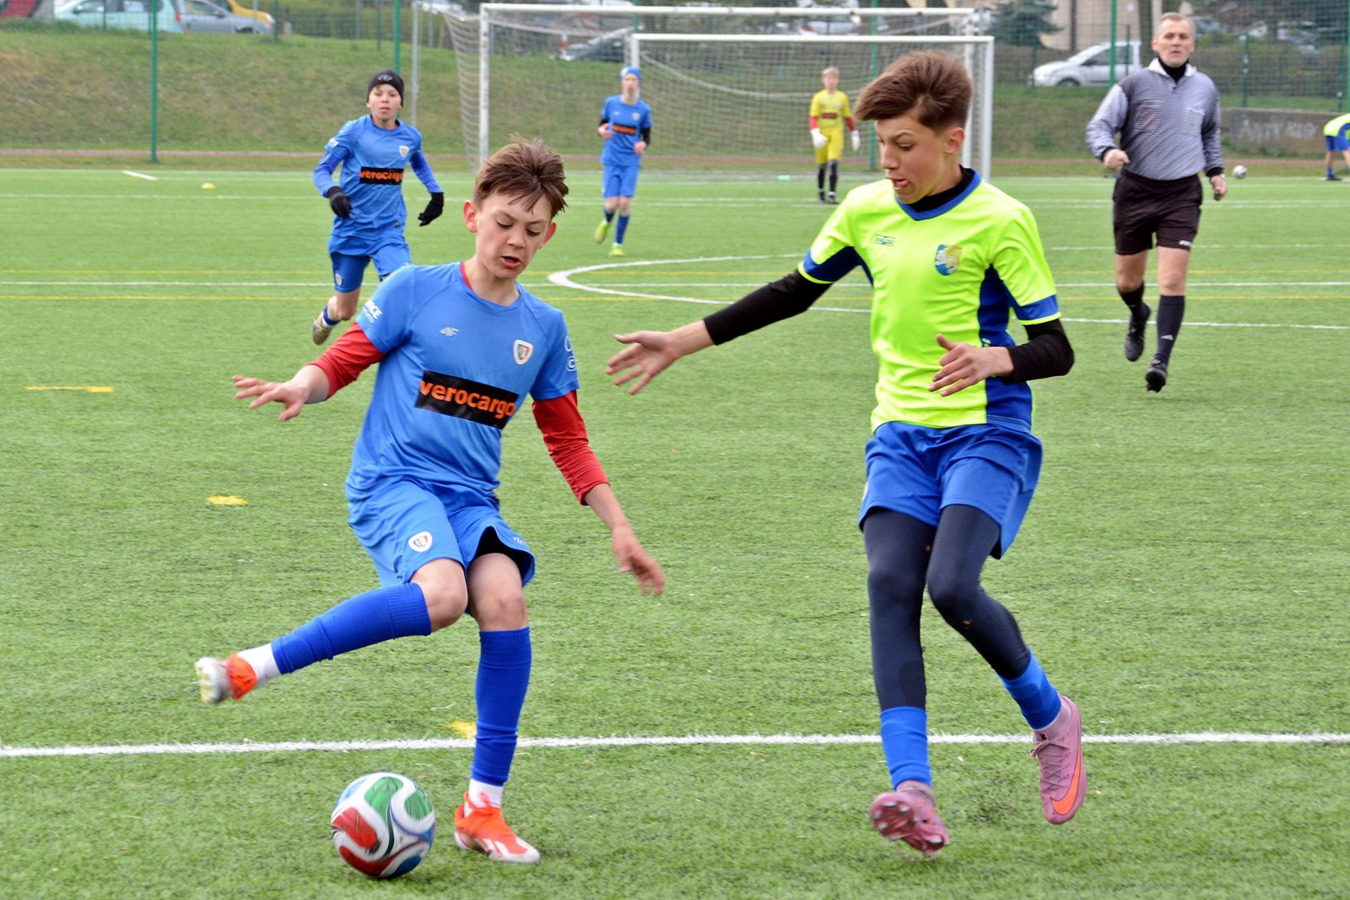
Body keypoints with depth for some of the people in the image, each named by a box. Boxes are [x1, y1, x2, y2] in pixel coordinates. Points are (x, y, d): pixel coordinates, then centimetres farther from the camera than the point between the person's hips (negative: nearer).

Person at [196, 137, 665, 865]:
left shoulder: (543, 328, 11)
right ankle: (252, 668, -26)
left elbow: (568, 441, 18)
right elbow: (342, 361, 1)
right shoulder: (416, 291, -1)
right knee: (442, 593, -34)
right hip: (392, 480, -5)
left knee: (504, 598, -25)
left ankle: (482, 809, -14)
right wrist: (301, 388, -21)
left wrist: (619, 530, 15)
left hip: (470, 497, 5)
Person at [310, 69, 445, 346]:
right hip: (350, 230, -1)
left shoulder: (411, 137, 2)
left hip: (389, 230, 1)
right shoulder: (353, 132, -9)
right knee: (345, 312, 12)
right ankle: (326, 317, 49)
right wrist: (333, 192, -29)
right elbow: (322, 170, -9)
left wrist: (436, 194, 18)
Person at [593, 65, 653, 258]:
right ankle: (607, 222, 29)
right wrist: (602, 131, -12)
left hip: (631, 162, 0)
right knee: (612, 204, -9)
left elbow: (647, 137, 8)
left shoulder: (643, 110, -1)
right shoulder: (611, 103, 1)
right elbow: (601, 126, 12)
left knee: (625, 202, -13)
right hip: (612, 161, 0)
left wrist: (643, 145, -16)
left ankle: (618, 244, 2)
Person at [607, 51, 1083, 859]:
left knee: (952, 586, -23)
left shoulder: (999, 221, -9)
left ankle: (1052, 719, 6)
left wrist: (993, 357, -30)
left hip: (985, 434, -5)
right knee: (890, 582, -17)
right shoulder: (867, 211, 8)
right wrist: (683, 342, 21)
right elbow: (794, 293, 22)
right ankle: (913, 790, -28)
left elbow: (1055, 349, -8)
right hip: (901, 431, 5)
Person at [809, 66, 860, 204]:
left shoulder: (842, 97, 7)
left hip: (837, 134, 0)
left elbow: (848, 117, 14)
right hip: (822, 134, 0)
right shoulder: (818, 97, 3)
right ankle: (820, 192, 28)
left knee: (834, 163, -16)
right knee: (822, 165, 7)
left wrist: (854, 134, 13)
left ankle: (832, 195, -18)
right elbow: (813, 117, -3)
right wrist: (815, 134, -17)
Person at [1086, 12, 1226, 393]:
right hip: (1135, 190, -1)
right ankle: (1138, 317, 45)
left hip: (1182, 194, 1)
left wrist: (1215, 170, 16)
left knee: (1173, 280, -14)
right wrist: (1107, 150, -26)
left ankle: (1161, 361, -14)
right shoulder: (1133, 85, -2)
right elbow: (1099, 125, -5)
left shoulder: (1205, 89, 9)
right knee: (1127, 281, 10)